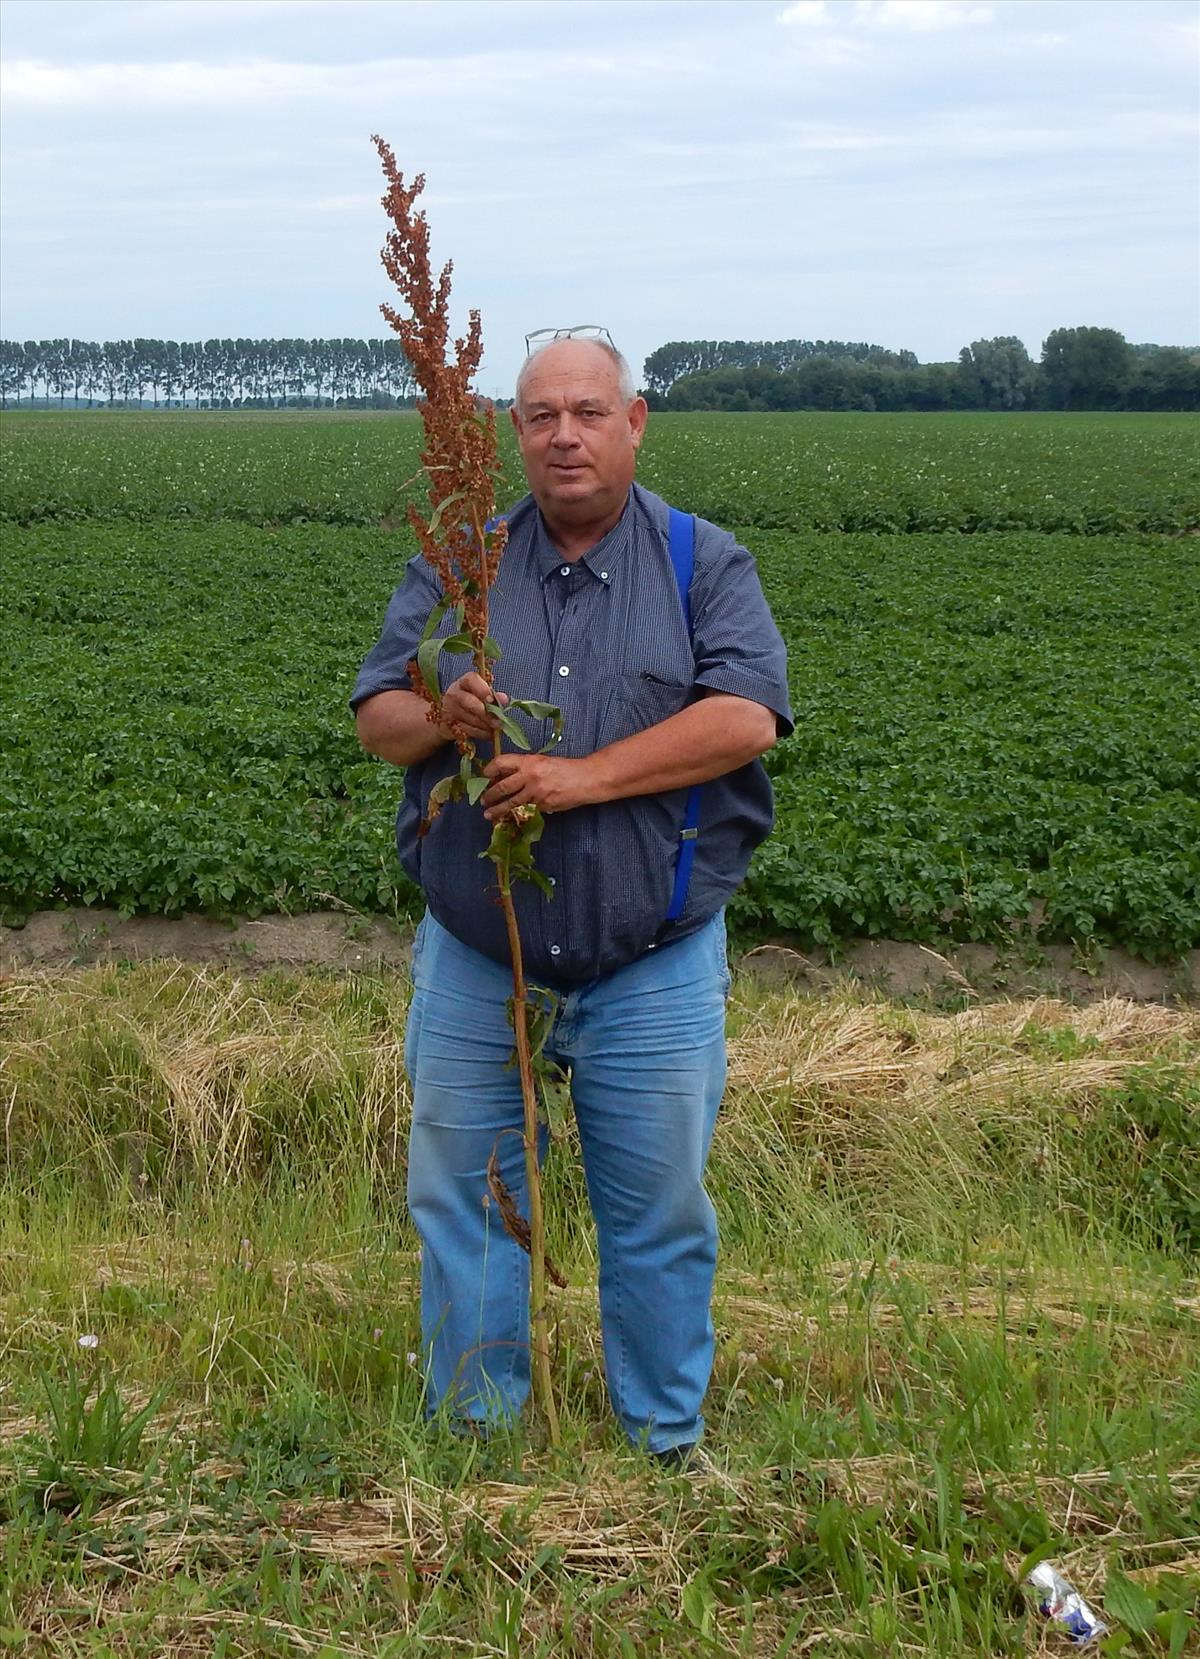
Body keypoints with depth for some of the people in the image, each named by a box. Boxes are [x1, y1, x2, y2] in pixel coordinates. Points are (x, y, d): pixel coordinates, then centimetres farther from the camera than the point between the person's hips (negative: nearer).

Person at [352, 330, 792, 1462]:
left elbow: (747, 717, -15)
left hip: (655, 972, -2)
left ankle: (666, 1440, 28)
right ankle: (473, 1433, 29)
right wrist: (438, 717, -21)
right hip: (474, 962, 2)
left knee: (658, 1212, 10)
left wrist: (585, 776, -22)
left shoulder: (706, 565, 0)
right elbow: (374, 719, 3)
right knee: (461, 1198, 11)